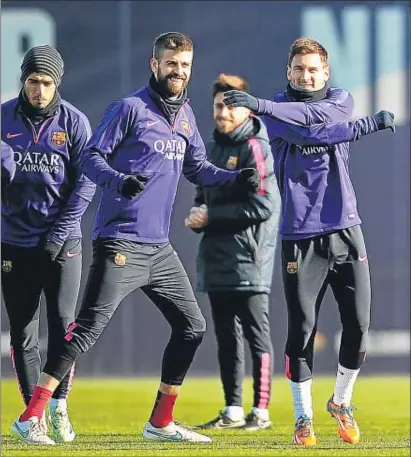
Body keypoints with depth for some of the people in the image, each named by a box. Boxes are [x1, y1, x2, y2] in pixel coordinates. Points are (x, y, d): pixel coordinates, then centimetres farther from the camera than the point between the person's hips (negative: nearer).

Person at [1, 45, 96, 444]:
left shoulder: (74, 121, -1)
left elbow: (85, 182, -2)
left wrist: (60, 232, -10)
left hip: (62, 242, -1)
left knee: (63, 325, -9)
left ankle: (58, 406, 4)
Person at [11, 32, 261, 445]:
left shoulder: (185, 115, 14)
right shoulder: (130, 108, -8)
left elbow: (196, 168, 23)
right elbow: (92, 157, -9)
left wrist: (234, 180, 7)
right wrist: (119, 182, -27)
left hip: (158, 248, 8)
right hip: (119, 244, -8)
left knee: (192, 326, 10)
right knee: (88, 327, -14)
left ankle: (161, 423, 20)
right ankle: (31, 415, -12)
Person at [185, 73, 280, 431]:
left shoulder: (255, 148, -8)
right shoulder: (212, 150, 17)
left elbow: (263, 206, -16)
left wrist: (211, 215, -12)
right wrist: (196, 217, 2)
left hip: (248, 260, -8)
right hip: (216, 260, 8)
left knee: (257, 335, -4)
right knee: (227, 337, 10)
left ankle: (261, 412, -1)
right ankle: (233, 411, 15)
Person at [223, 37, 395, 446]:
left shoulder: (341, 100, 9)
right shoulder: (277, 111, 3)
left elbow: (319, 115, -14)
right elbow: (306, 133, -18)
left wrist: (262, 105, -23)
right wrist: (365, 126, -18)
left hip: (345, 231, 2)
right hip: (300, 238, -2)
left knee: (358, 324, -2)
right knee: (302, 329, -3)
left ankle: (341, 401, 20)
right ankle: (303, 418, 8)